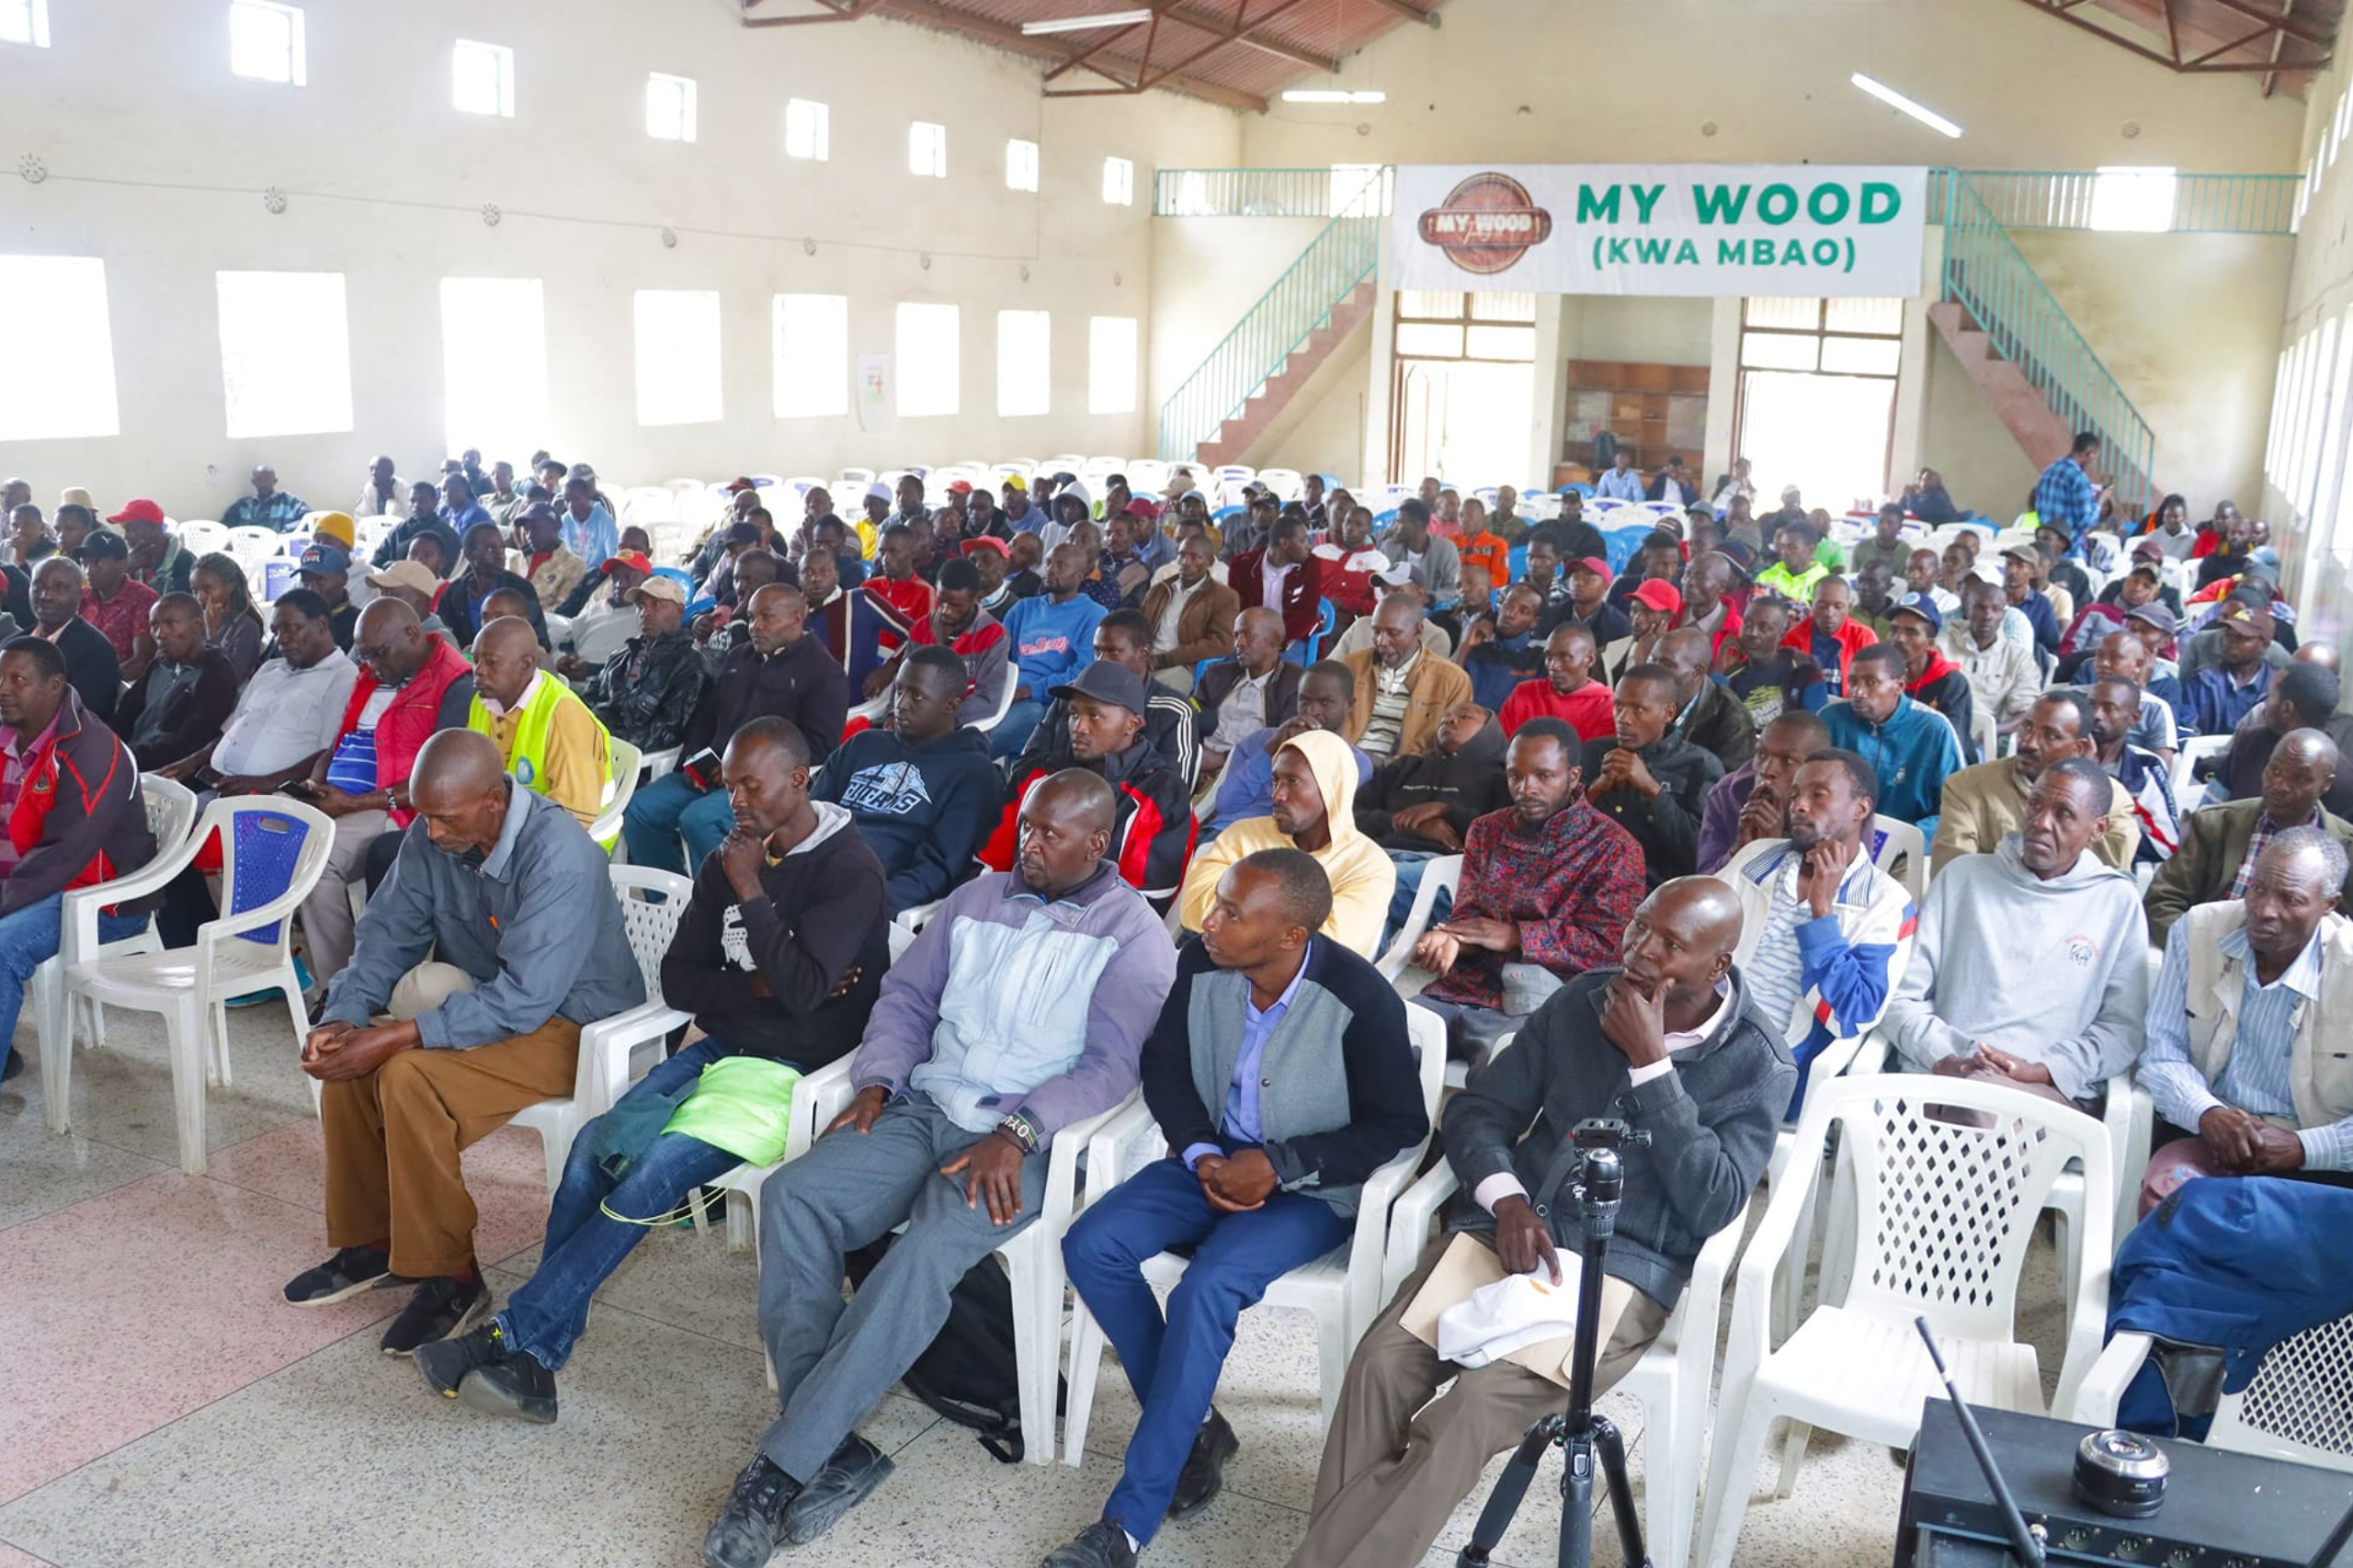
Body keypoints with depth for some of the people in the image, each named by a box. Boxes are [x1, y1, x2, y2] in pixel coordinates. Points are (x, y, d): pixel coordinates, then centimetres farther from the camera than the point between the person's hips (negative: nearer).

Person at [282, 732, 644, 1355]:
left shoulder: (559, 855, -29)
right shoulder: (430, 837, -6)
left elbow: (524, 998, -32)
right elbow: (389, 931, 3)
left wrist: (395, 1037, -34)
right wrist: (343, 1018, -15)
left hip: (571, 1025, -8)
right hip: (484, 1004, 8)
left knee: (408, 1077, -27)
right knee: (346, 1059, -9)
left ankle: (449, 1279, -13)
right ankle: (369, 1242, 9)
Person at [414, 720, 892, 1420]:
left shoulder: (850, 869, -12)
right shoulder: (729, 861, 10)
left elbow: (804, 990, -22)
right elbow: (678, 978, 7)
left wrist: (750, 892, -16)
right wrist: (760, 986, -10)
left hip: (800, 1070, -6)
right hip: (723, 1045, 7)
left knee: (654, 1170, -25)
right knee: (595, 1141, -18)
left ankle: (514, 1335, -13)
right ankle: (532, 1362, -14)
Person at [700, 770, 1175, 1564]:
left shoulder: (1133, 935, 0)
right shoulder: (979, 898, 17)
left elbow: (1110, 1062, -11)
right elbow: (906, 997, 18)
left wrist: (1016, 1134, -23)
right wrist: (876, 1084, -1)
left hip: (1029, 1138, -5)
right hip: (924, 1109, 6)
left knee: (928, 1251, -33)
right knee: (792, 1195, -20)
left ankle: (780, 1466, -24)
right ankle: (831, 1448, -19)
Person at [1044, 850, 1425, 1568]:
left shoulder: (1360, 998, -22)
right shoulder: (1202, 964, -8)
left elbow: (1399, 1125, -15)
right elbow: (1164, 1064, 6)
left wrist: (1278, 1165, -21)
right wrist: (1200, 1154, -11)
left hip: (1309, 1189, -5)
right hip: (1213, 1163, 6)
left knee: (1205, 1288, -30)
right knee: (1091, 1247, -17)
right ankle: (1195, 1426, 0)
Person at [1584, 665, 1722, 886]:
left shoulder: (1701, 766, 2)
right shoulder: (1592, 751, 11)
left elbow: (1699, 852, -9)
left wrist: (1651, 789, -15)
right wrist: (1596, 788, -8)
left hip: (1659, 890, -2)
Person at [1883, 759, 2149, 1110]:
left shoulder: (2118, 901, 14)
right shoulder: (1963, 876, 16)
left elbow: (2124, 1027, 8)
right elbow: (1900, 994, 11)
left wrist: (2041, 1071, -8)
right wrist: (1944, 1059, -7)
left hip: (2053, 1090, -1)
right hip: (1936, 1076, 2)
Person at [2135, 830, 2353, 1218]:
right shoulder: (2198, 931, 0)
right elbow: (2161, 1048, 2)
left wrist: (2301, 1147, -20)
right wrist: (2207, 1112, -18)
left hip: (2316, 1158, -1)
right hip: (2204, 1130, 1)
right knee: (2163, 1191, -32)